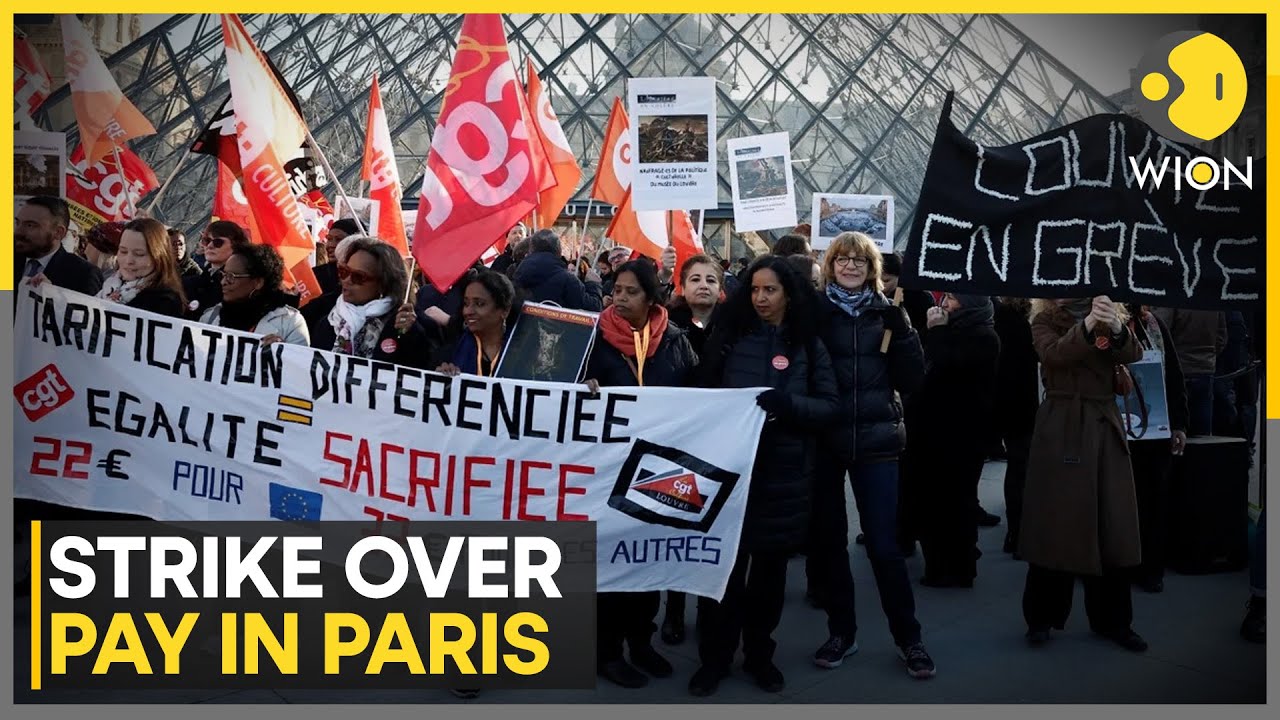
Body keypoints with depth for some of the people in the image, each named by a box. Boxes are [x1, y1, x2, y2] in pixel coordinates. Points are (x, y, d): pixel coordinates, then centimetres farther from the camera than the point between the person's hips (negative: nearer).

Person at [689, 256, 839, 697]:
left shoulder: (808, 345, 3)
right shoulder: (728, 337, 4)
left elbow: (830, 407, -4)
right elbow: (703, 395, 9)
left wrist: (787, 403, -21)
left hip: (784, 473, 1)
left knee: (770, 565, 10)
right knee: (725, 561, 0)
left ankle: (759, 654, 26)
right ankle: (714, 657, 14)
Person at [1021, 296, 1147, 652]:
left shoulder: (1111, 314, 12)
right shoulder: (1046, 319, 2)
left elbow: (1133, 354, -6)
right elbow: (1053, 354, -18)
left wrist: (1117, 328, -26)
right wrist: (1087, 326, -31)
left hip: (1105, 426, 4)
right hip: (1061, 429, -4)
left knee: (1114, 528, 5)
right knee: (1056, 525, 0)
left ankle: (1113, 620, 18)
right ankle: (1041, 616, 13)